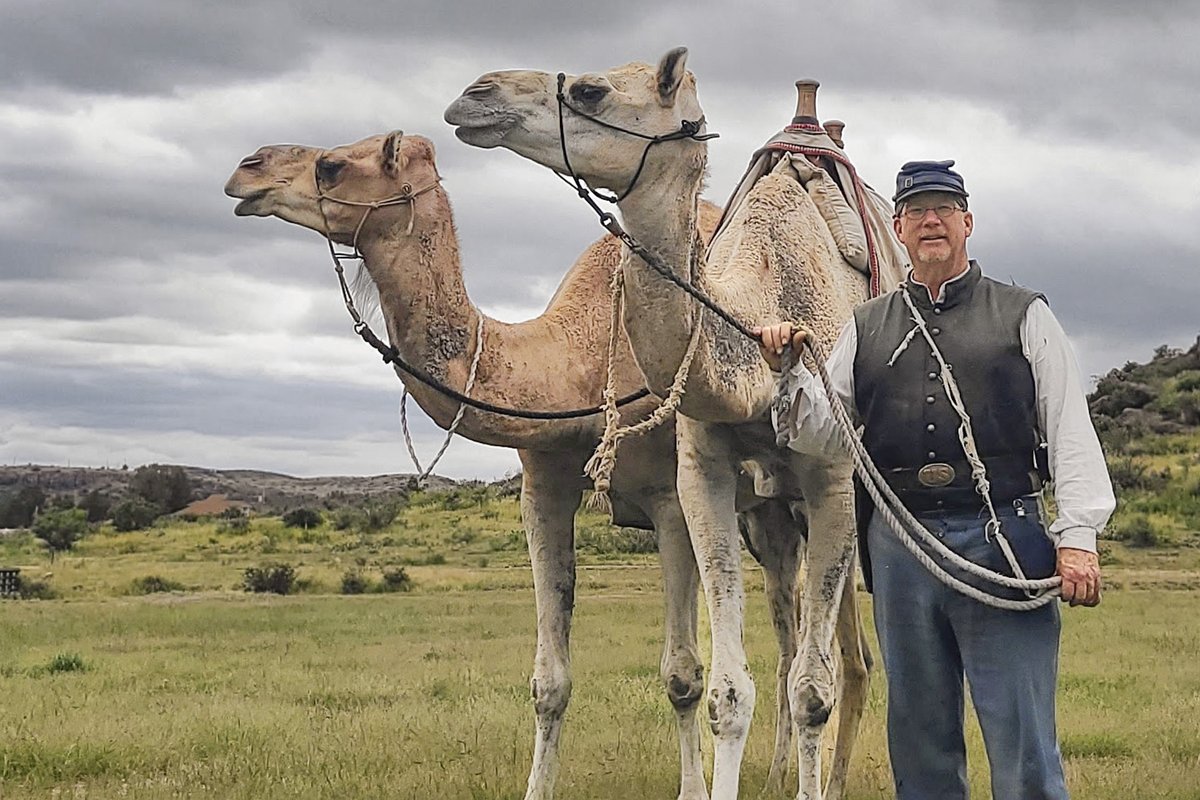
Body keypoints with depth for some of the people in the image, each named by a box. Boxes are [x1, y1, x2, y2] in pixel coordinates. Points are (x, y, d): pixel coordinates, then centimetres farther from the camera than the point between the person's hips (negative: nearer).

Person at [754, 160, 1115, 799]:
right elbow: (823, 434, 13)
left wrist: (1076, 536, -8)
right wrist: (789, 372, -6)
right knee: (918, 737, 10)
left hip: (1003, 541, -3)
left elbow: (1070, 431, 3)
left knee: (1022, 743, -5)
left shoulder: (1025, 316, 8)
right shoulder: (865, 329, 16)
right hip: (900, 548, 3)